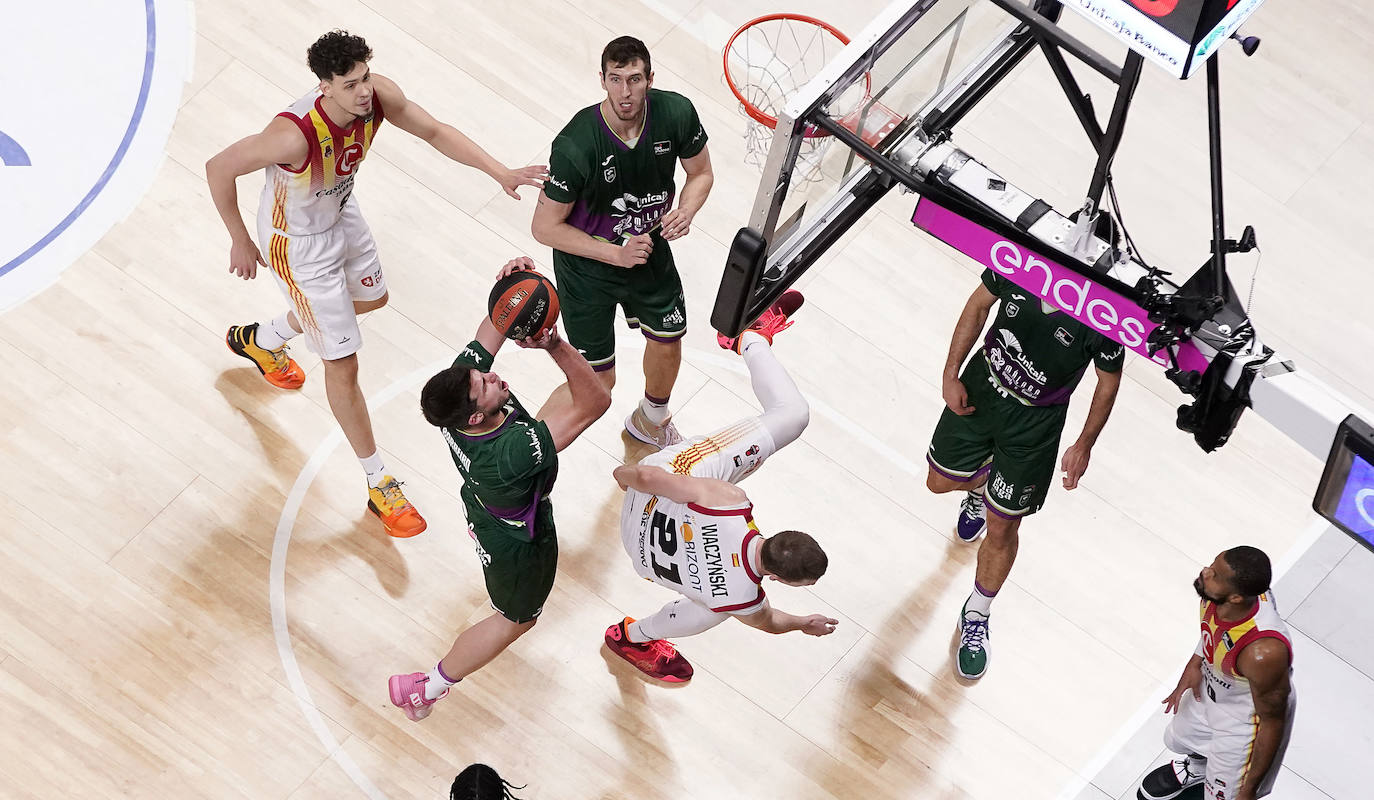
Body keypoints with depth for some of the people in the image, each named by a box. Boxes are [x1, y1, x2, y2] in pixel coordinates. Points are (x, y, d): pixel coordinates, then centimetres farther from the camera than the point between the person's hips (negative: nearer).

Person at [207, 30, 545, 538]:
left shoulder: (377, 95, -24)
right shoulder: (296, 134, -42)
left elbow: (436, 132, -10)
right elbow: (218, 169, -29)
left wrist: (500, 172, -21)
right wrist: (241, 243, -17)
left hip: (342, 215, 8)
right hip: (299, 246, -8)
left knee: (370, 299, 35)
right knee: (343, 364, 0)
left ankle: (259, 340, 60)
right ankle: (379, 486, 19)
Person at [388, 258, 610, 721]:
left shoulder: (460, 381, -33)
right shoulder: (507, 456, -50)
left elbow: (491, 330, -19)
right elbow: (595, 402, -49)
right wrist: (556, 347, -62)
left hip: (483, 506, 7)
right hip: (517, 544, -7)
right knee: (517, 619, 23)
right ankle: (424, 689, 35)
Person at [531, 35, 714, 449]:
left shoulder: (676, 113, -21)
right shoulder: (575, 145, -34)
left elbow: (701, 174, -1)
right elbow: (545, 227, -23)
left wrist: (685, 211, -22)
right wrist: (617, 254, -28)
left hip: (651, 247, 5)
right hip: (588, 263, -5)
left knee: (668, 342, 22)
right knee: (598, 383, -1)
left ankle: (651, 421, 54)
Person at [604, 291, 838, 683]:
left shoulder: (723, 500, -39)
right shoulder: (736, 598, -34)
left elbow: (646, 476, -25)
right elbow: (768, 621, -7)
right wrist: (806, 624, 14)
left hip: (667, 470, 2)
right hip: (641, 540, -2)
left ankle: (752, 338, 32)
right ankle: (631, 637, 46)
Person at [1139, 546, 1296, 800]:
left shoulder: (1262, 653, -46)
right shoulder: (1217, 593, -27)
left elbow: (1272, 722, -29)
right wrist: (1195, 663, -6)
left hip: (1245, 722, -7)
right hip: (1211, 689, 7)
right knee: (1177, 739, 34)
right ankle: (1198, 767, 68)